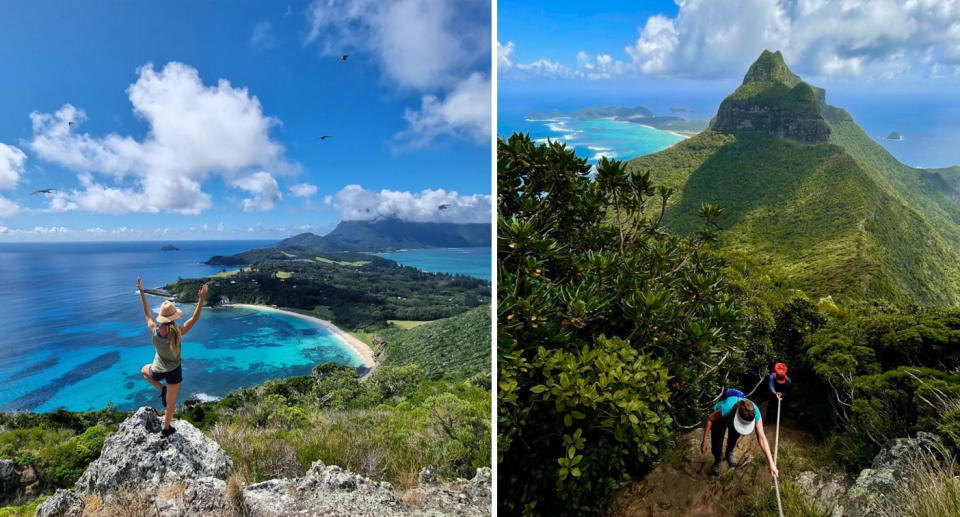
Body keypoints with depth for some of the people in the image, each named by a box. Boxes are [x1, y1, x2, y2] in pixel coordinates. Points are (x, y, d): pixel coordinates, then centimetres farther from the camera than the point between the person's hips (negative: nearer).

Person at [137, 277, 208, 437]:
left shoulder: (155, 331, -21)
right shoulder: (178, 332, -28)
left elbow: (147, 313, -6)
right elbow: (195, 318, -19)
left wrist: (141, 292, 0)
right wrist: (201, 299, -27)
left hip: (158, 371, 1)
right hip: (174, 371, -1)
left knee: (144, 370, 39)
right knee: (171, 402, 19)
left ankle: (161, 389, 20)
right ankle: (166, 429, 35)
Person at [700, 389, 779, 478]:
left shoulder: (755, 413, -37)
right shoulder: (727, 408, -45)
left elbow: (761, 438, -33)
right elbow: (710, 419, -27)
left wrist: (771, 463, -34)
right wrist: (704, 441, -22)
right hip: (720, 417, -3)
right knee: (717, 447, -9)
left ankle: (729, 452, 38)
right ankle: (717, 461, 23)